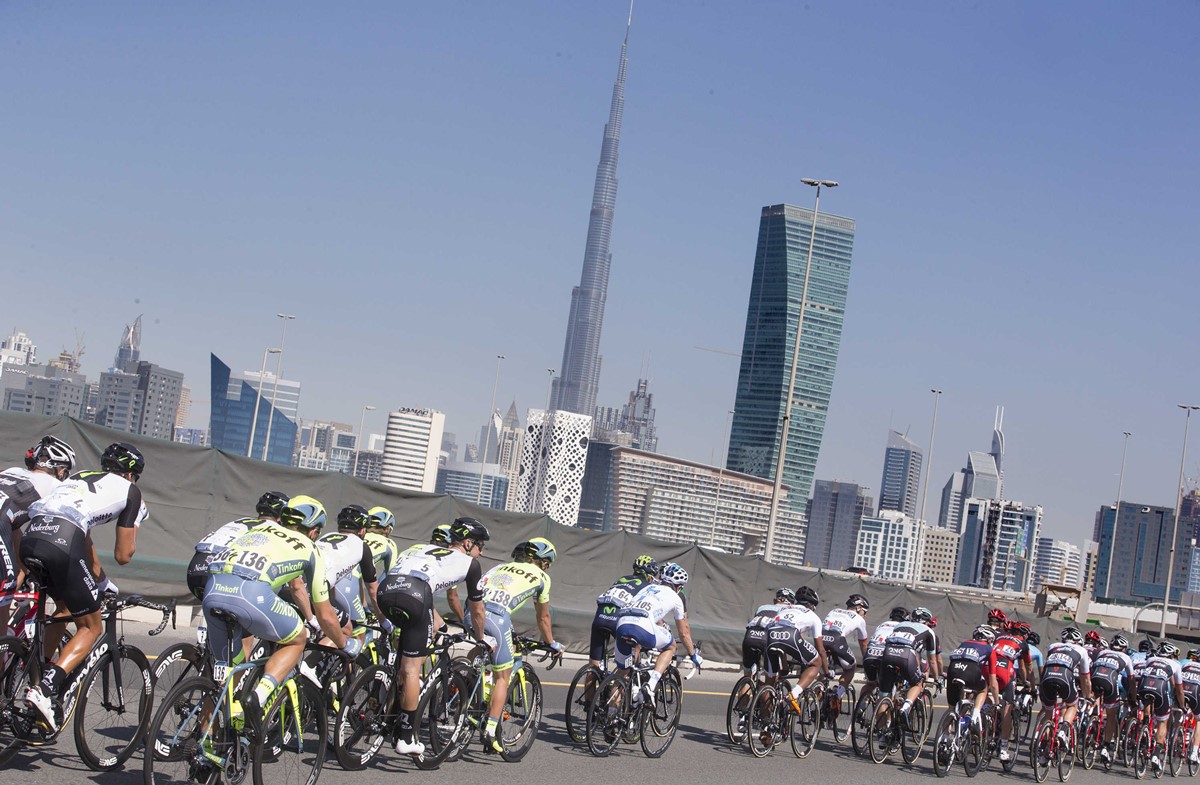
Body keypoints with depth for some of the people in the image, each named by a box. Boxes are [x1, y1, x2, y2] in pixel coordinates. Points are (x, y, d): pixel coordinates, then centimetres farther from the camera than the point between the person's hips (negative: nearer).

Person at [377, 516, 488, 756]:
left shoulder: (424, 549, 37)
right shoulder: (470, 562, 22)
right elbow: (477, 611, 31)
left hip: (385, 591, 6)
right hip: (413, 596, -6)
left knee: (433, 626, 31)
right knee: (411, 668, 3)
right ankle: (406, 738, 8)